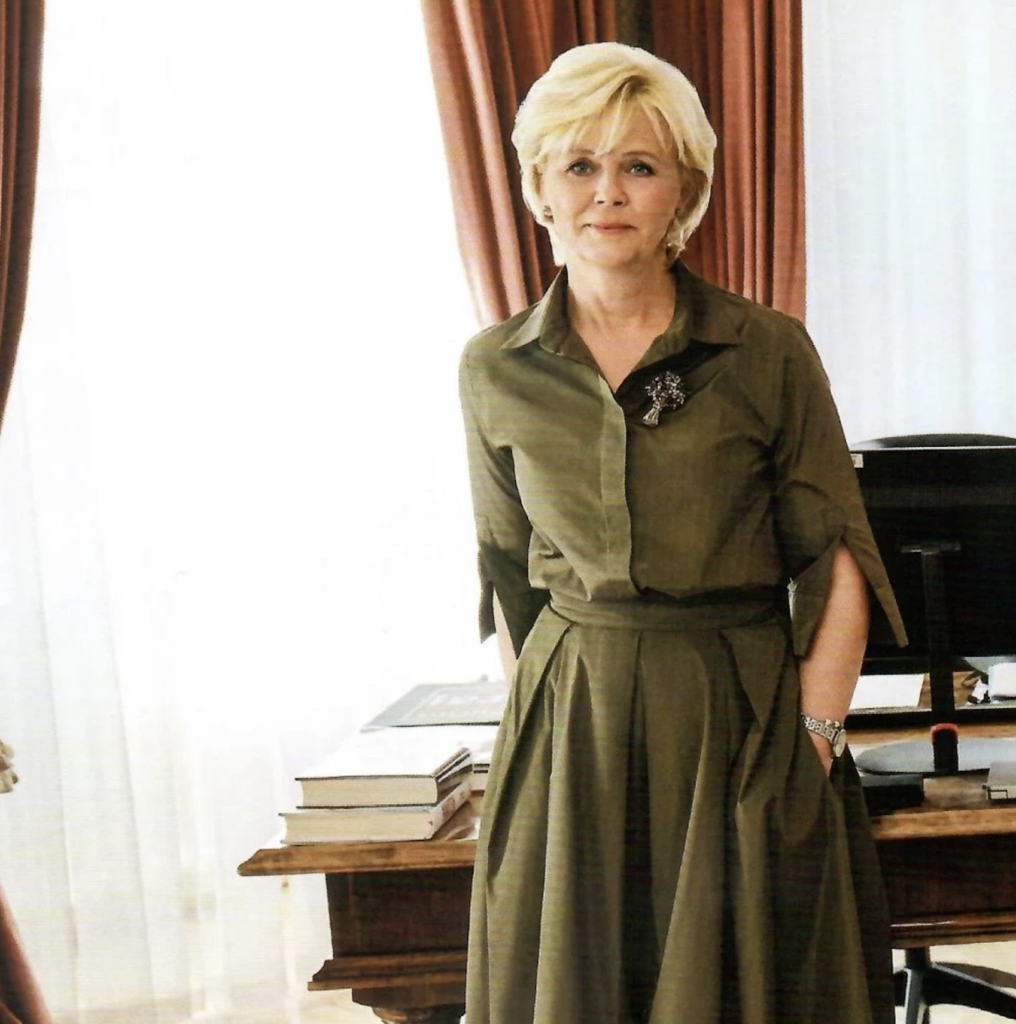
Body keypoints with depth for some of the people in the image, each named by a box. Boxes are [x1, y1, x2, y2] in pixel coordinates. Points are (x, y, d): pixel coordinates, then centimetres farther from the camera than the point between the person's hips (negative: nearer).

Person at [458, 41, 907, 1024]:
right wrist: (531, 721, 5)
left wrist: (813, 740, -10)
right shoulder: (495, 370, 2)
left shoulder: (769, 353, -6)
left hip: (741, 722, -2)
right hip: (568, 729, 2)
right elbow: (509, 576, 10)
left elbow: (835, 569, -4)